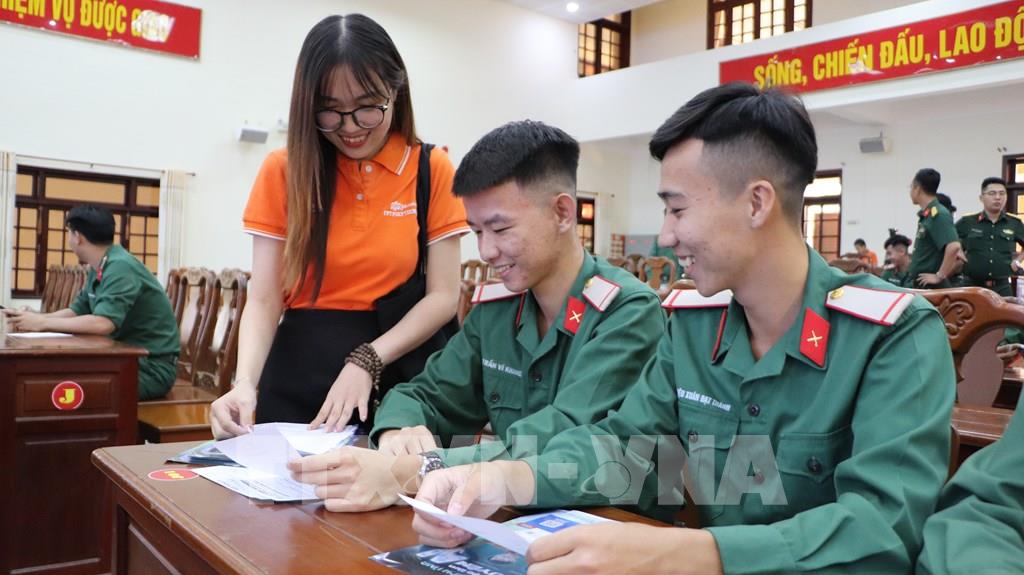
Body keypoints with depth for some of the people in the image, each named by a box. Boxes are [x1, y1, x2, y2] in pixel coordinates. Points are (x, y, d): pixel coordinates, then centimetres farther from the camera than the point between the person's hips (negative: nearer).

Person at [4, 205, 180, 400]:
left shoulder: (120, 267, -21)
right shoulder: (98, 269, 10)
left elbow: (103, 323, -31)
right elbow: (76, 311, 13)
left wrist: (42, 323, -21)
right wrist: (35, 318, -4)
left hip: (152, 366, -9)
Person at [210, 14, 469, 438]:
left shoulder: (433, 170, -3)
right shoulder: (284, 171, -1)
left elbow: (443, 296, -6)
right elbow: (265, 299, -4)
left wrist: (367, 361, -18)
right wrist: (246, 383, -21)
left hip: (400, 376, 0)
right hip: (300, 374, 1)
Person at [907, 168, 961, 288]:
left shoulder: (938, 215, -16)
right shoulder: (925, 216, 13)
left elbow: (954, 247, -28)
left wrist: (939, 276, -22)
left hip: (933, 287, -9)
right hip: (921, 285, 9)